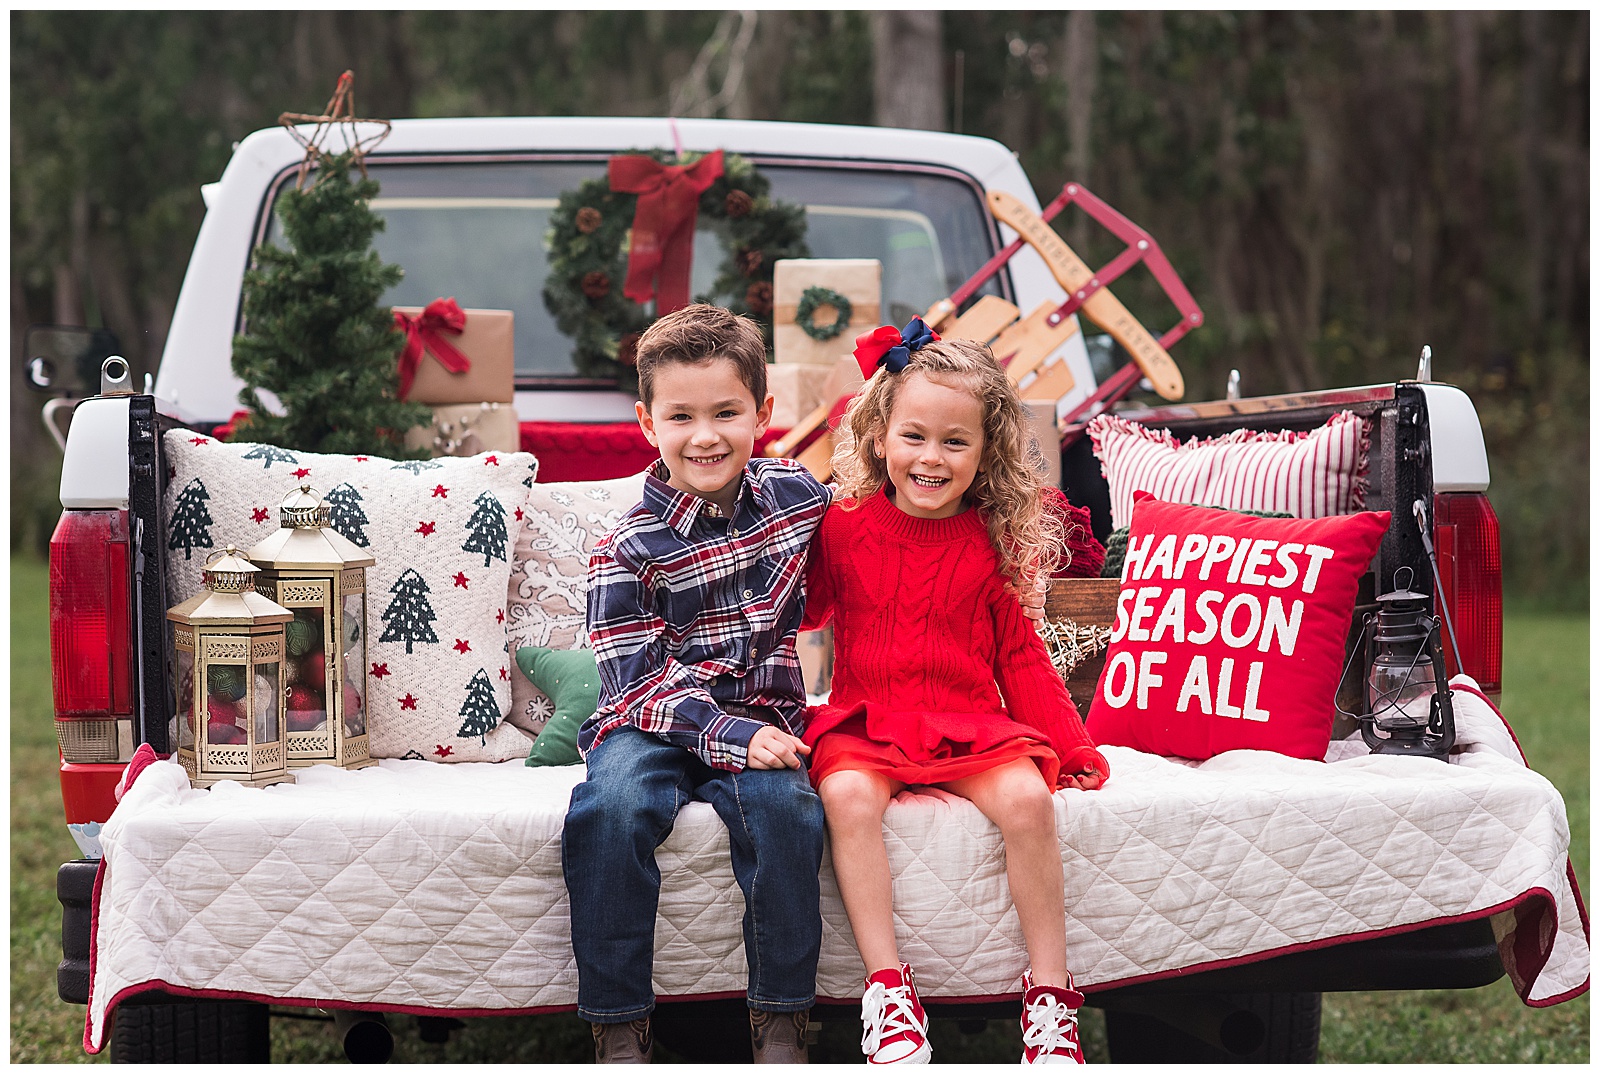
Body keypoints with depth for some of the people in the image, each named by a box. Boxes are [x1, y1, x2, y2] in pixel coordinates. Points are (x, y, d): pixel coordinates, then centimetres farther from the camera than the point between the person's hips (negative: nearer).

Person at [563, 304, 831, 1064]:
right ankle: (619, 1029, -21)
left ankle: (780, 1025, -20)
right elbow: (643, 681, -12)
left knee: (785, 805, -31)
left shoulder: (797, 495, 6)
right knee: (610, 810, -33)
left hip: (761, 715, 2)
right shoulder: (627, 552, -6)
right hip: (653, 725, -2)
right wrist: (729, 736, -23)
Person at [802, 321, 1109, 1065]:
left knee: (1027, 796, -27)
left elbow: (1019, 657, 11)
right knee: (848, 795, -33)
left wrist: (1071, 746, 6)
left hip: (972, 724, 1)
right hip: (866, 723, 0)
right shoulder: (844, 527, 5)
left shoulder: (992, 543, 7)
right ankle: (887, 988, -27)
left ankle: (1049, 992, -15)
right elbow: (795, 609, 14)